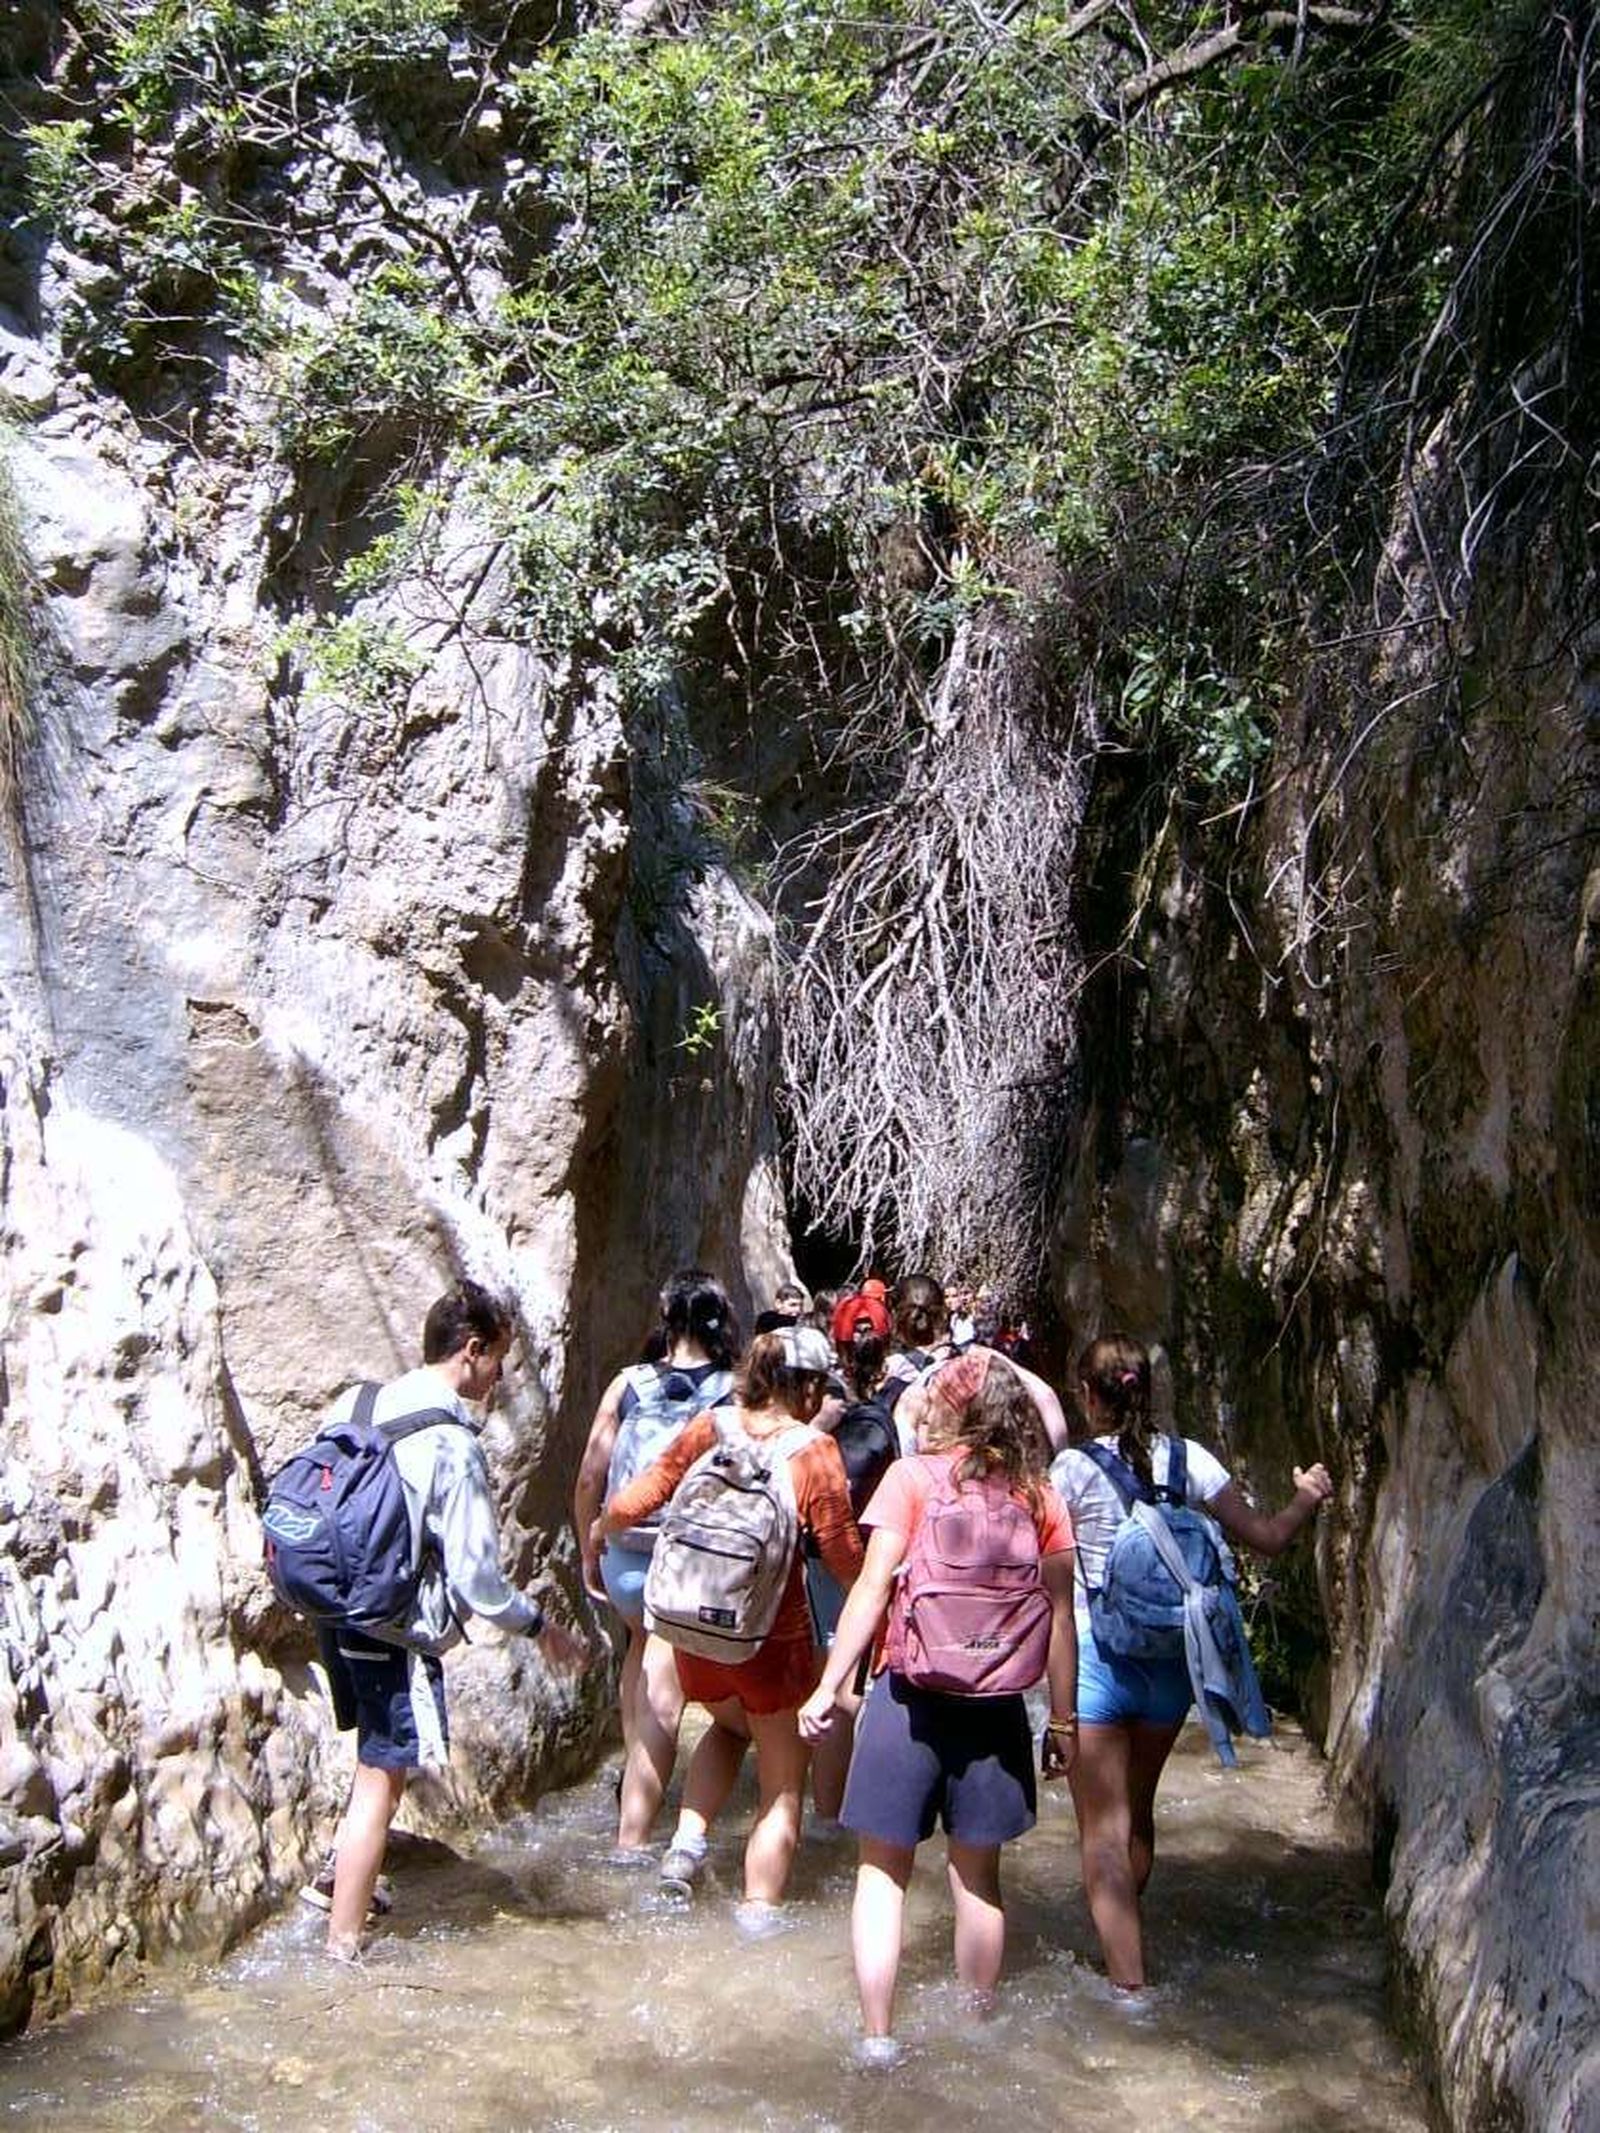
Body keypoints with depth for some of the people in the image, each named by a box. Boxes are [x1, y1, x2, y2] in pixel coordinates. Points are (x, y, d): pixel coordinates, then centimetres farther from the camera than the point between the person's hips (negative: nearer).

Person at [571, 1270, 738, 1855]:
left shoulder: (627, 1385, -2)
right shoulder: (736, 1394, -8)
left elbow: (589, 1481, 1)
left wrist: (589, 1554, 14)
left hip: (624, 1560, 3)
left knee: (644, 1640, 32)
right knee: (663, 1696, 4)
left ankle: (634, 1776, 36)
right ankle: (633, 1837, 8)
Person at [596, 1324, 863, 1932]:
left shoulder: (708, 1429, -2)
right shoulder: (815, 1451, -11)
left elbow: (631, 1503, 0)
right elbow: (844, 1556, -10)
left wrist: (600, 1529, 21)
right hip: (772, 1635, -4)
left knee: (730, 1724, 34)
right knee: (782, 1789, 14)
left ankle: (686, 1843, 17)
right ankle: (757, 1917, 15)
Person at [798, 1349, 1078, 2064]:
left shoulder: (913, 1476, -6)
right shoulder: (1041, 1497, 3)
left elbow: (873, 1587, -11)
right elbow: (1060, 1618, 3)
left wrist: (829, 1686, -8)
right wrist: (1063, 1720, 10)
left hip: (912, 1692, -3)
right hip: (996, 1704, 3)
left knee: (883, 1869, 9)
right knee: (976, 1875, 18)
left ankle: (877, 2039, 8)